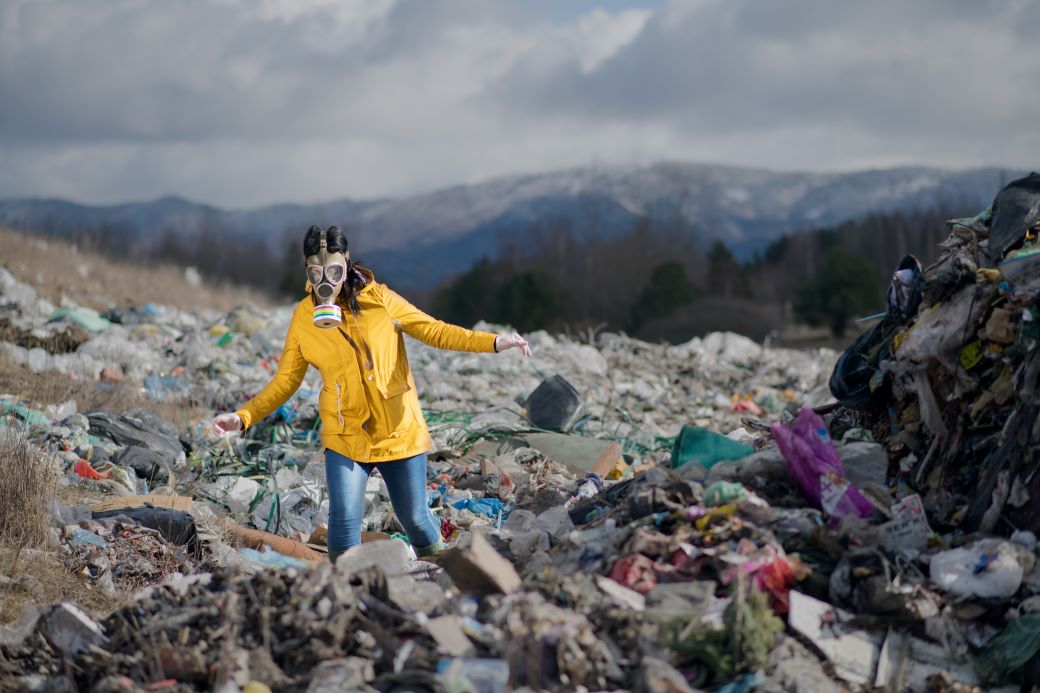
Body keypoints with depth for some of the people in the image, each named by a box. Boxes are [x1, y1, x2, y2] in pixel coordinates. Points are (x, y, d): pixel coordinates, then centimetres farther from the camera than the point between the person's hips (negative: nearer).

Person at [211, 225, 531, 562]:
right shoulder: (303, 318, -4)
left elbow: (434, 330, -5)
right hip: (346, 436, 0)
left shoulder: (378, 299, -8)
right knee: (344, 519, -12)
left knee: (414, 517, 9)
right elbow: (285, 380, 3)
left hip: (399, 430, 0)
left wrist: (493, 342, -16)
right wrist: (243, 417, -9)